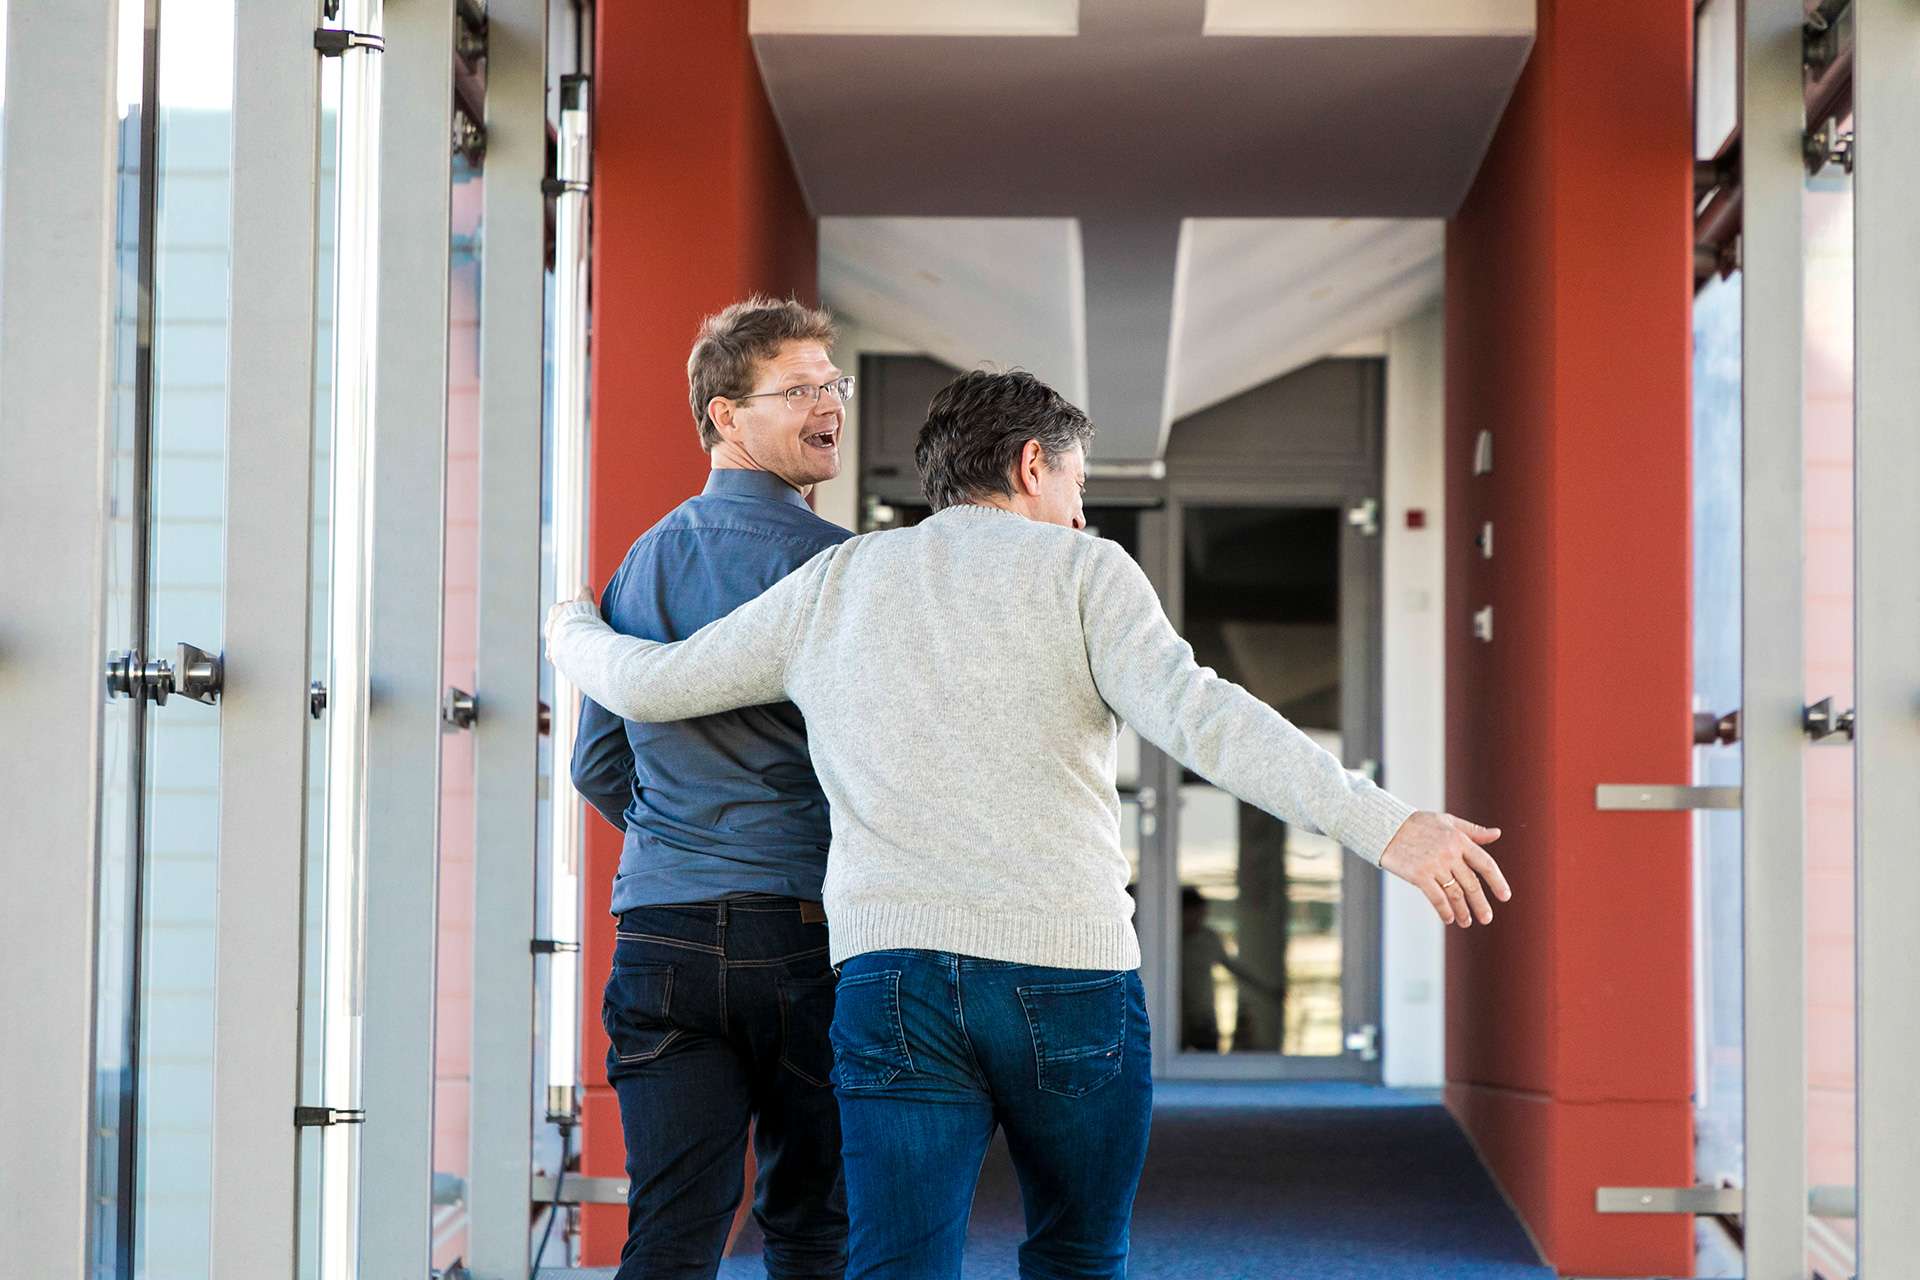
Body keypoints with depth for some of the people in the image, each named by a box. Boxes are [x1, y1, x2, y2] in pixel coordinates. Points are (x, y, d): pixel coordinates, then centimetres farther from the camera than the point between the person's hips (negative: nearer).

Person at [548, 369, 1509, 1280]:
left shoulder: (833, 585, 14)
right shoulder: (1080, 572, 3)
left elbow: (649, 685, 19)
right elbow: (1197, 717, -13)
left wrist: (573, 633, 42)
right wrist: (1387, 827, -20)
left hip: (890, 977, 2)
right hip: (1069, 974, -2)